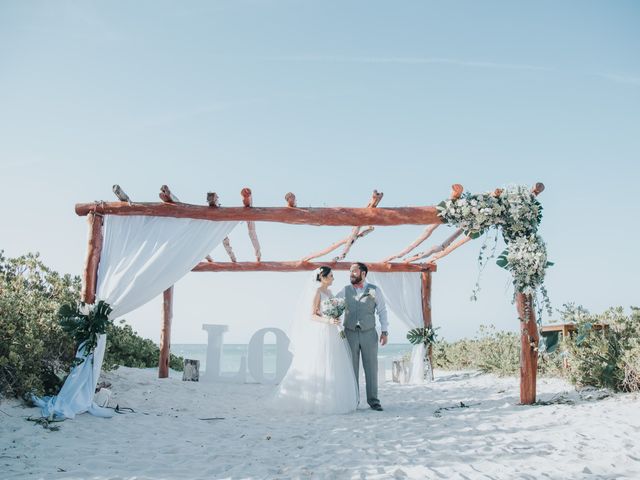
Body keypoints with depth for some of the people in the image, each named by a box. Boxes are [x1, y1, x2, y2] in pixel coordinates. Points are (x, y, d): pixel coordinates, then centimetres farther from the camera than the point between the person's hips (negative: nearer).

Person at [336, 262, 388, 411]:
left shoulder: (374, 291, 2)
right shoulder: (345, 291, 6)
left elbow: (382, 311, 4)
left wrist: (384, 331, -1)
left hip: (369, 333, -1)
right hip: (350, 333, 1)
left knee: (371, 368, 2)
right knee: (351, 368, 5)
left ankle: (373, 400, 11)